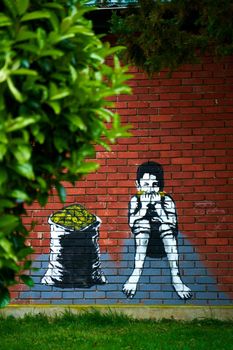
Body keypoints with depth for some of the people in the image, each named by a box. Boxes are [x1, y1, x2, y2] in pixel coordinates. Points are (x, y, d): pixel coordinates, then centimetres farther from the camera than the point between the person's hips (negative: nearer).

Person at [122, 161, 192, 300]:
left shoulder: (166, 200, -1)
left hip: (164, 245, 0)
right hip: (143, 245, 0)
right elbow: (132, 223, -11)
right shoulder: (136, 200, 2)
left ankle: (175, 276, -36)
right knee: (144, 222, -26)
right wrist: (144, 205, -20)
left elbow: (172, 224, -14)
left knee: (166, 226, -29)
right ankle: (137, 272, -35)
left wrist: (158, 206, -20)